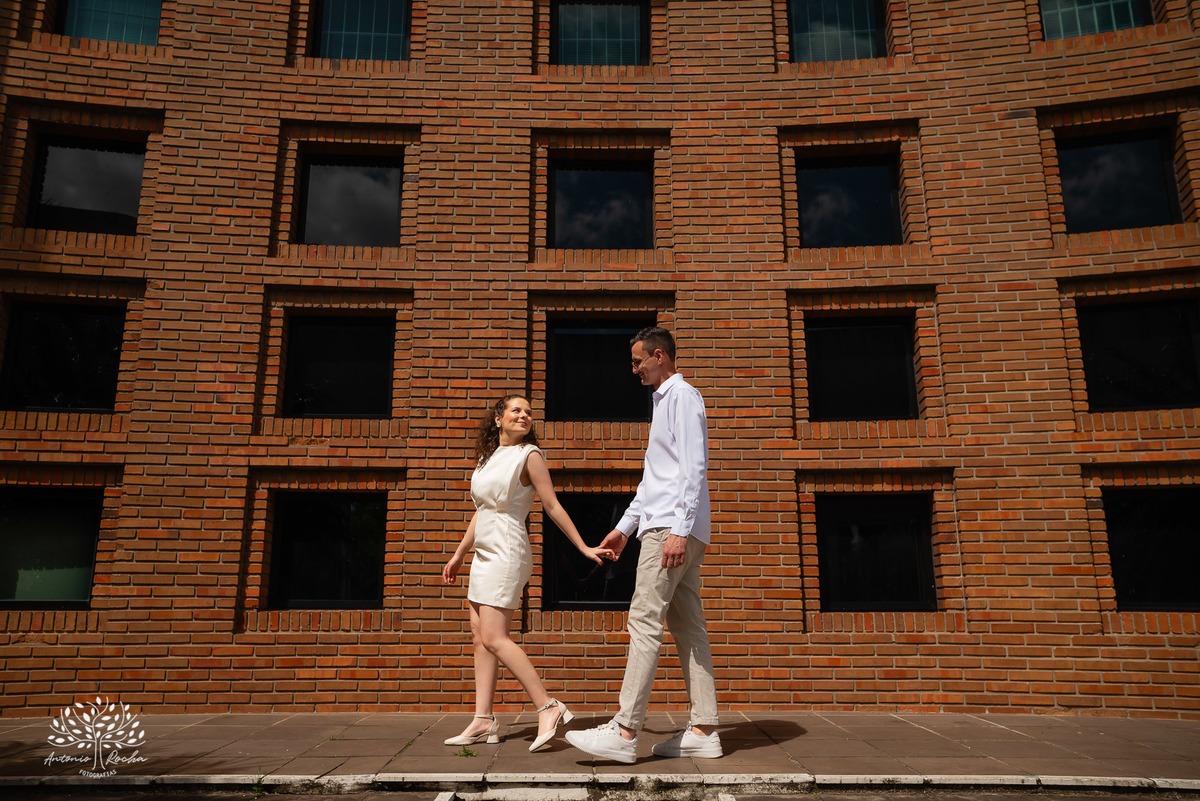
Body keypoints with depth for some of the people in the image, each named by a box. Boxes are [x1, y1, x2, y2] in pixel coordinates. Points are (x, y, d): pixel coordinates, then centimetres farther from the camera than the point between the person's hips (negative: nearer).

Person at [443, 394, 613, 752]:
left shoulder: (529, 455, -6)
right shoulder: (487, 458, 15)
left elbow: (553, 506, -6)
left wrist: (584, 548, -9)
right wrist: (458, 555, 24)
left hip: (507, 552, -8)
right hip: (484, 554, 8)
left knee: (494, 638, -13)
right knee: (479, 635, 6)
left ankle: (549, 708, -9)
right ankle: (483, 720, 12)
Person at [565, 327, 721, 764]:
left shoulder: (682, 396, -5)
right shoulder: (663, 401, 25)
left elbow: (693, 468, -16)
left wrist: (679, 530, -23)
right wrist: (625, 526, 25)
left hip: (673, 528, -10)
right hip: (670, 528, 10)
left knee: (644, 621, -12)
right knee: (687, 626, 6)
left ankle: (624, 731, -11)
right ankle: (703, 730, 9)